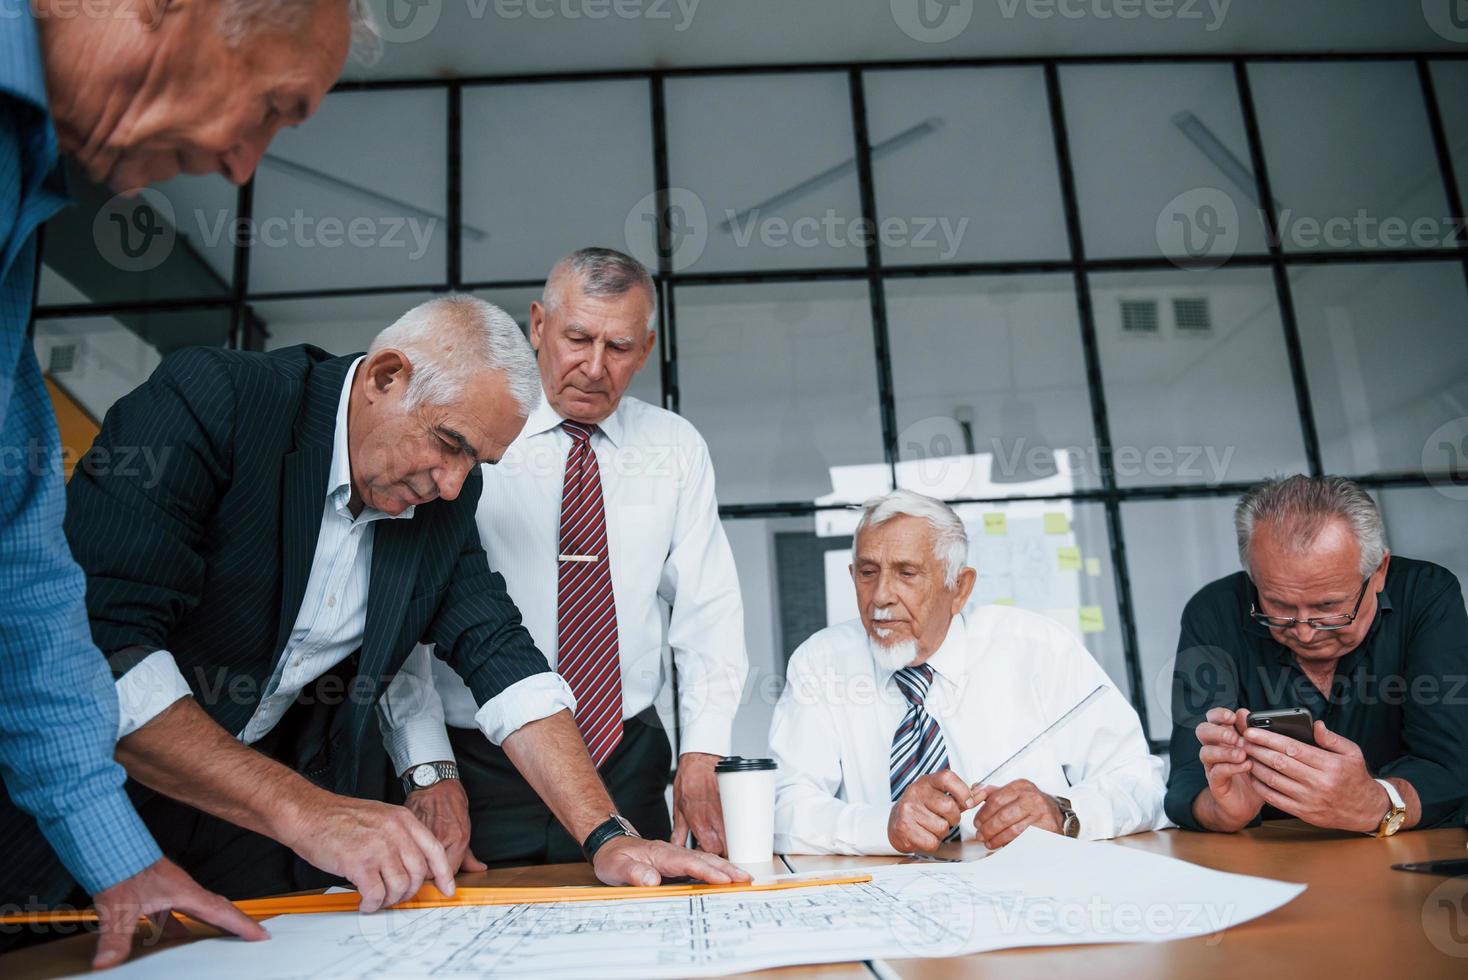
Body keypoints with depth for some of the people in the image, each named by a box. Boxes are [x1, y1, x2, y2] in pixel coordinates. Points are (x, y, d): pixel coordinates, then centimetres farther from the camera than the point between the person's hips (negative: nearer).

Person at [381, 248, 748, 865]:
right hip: (481, 763, -2)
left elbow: (708, 612, 4)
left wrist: (702, 756, -6)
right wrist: (428, 771, -17)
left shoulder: (677, 448, 6)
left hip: (627, 765, 3)